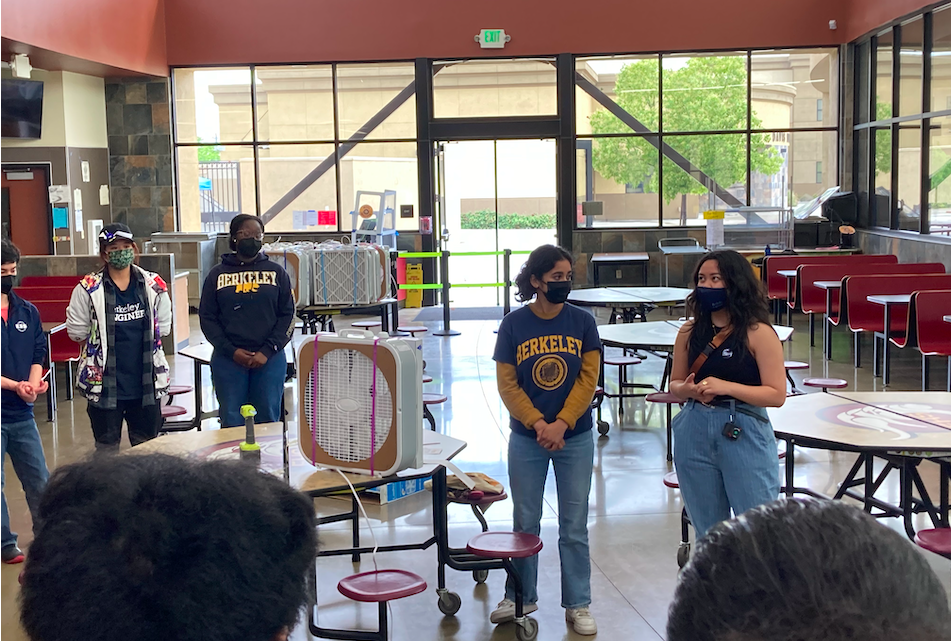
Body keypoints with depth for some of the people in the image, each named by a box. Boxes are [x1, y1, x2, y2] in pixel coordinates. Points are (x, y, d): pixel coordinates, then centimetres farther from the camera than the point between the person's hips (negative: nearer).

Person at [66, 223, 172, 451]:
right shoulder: (89, 289, -8)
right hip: (105, 384, -2)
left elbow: (163, 327, 7)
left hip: (146, 381, 2)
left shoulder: (153, 285, 1)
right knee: (107, 448, 8)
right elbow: (76, 331, -4)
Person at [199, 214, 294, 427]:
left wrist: (267, 351, -7)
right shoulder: (217, 275, 8)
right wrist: (231, 351, -6)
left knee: (268, 420, 2)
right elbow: (207, 318, 6)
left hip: (269, 360, 0)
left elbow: (288, 315, 5)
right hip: (228, 360, 0)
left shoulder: (276, 273, 8)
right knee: (231, 423, -1)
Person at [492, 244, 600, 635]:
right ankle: (520, 597, 26)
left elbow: (588, 378, -6)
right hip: (526, 440, 0)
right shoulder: (513, 325, -4)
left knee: (574, 526, 6)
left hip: (575, 438, 0)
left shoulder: (582, 322, -3)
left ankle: (578, 604, 16)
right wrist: (538, 424, -16)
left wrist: (561, 424, -16)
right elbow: (507, 384, -6)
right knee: (526, 522, 11)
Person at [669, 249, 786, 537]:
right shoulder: (689, 332, 5)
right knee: (707, 532, 14)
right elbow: (675, 384, 15)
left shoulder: (758, 333, -7)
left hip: (744, 435, -4)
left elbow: (776, 394, -12)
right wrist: (690, 389, -8)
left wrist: (727, 387, -21)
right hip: (695, 434, 5)